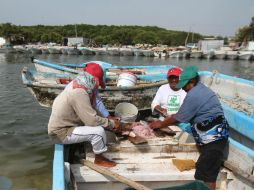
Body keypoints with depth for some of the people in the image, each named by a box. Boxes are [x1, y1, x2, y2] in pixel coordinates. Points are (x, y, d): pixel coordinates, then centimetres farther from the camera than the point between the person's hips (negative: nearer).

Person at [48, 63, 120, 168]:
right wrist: (111, 123, -13)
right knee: (99, 131, -23)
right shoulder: (79, 93, -27)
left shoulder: (76, 85, 2)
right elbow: (92, 120, -28)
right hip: (61, 133, -10)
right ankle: (99, 159, 2)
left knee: (100, 121, 13)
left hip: (60, 125, 10)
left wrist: (108, 119, 3)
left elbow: (90, 111, 10)